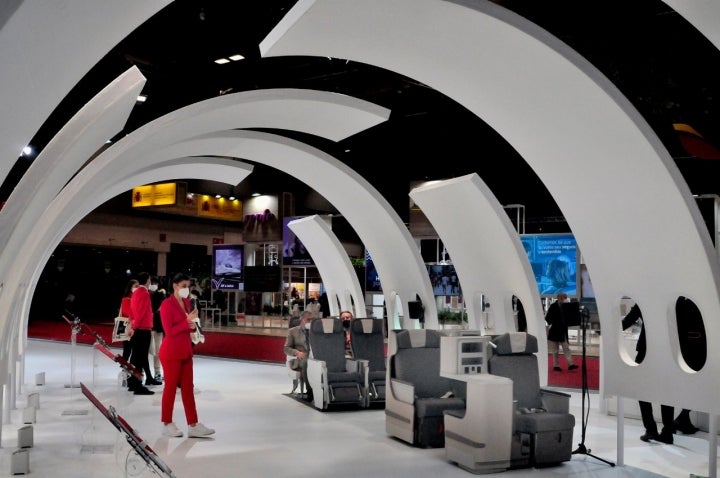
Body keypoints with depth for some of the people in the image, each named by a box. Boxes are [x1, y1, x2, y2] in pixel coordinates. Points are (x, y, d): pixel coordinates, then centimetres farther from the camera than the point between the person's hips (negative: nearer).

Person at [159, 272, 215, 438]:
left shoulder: (186, 302, 10)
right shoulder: (167, 304, -14)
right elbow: (169, 331, -19)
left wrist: (192, 326, -4)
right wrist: (187, 321, -22)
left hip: (185, 351, 8)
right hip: (171, 353, -8)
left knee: (188, 388, 7)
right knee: (170, 388, 3)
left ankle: (193, 425, 10)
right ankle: (167, 425, 15)